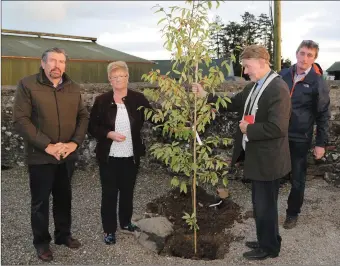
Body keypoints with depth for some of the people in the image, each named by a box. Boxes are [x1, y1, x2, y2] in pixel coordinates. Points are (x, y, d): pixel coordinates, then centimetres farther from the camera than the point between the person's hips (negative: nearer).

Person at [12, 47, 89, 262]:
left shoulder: (74, 88, 6)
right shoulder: (27, 85, -8)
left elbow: (84, 116, 7)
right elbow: (21, 120, -14)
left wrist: (75, 142, -9)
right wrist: (47, 146, -20)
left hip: (67, 155, 4)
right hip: (40, 156, -4)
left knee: (64, 197, 17)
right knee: (40, 201, 9)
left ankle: (63, 234, 35)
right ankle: (41, 241, 26)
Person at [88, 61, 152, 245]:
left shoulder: (138, 99, -2)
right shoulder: (101, 101, -4)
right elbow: (92, 127, -2)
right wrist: (109, 134, -17)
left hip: (131, 156, 1)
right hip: (108, 157, -1)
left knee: (127, 192, 16)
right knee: (109, 193, 7)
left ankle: (126, 223, 35)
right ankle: (109, 230, 22)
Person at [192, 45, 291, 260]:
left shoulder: (278, 89, -22)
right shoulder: (253, 86, 7)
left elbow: (277, 128, -29)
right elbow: (234, 104, 17)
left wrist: (248, 129, -18)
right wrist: (206, 96, 9)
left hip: (268, 160, -9)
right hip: (256, 157, 9)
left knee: (265, 205, 7)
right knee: (260, 203, 22)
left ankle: (269, 247, 26)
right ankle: (266, 241, 39)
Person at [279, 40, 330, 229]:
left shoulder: (318, 83, -10)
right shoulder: (283, 75, 0)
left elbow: (323, 115, -6)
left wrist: (321, 143, -7)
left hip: (300, 139, -3)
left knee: (297, 180, 11)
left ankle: (293, 213, 29)